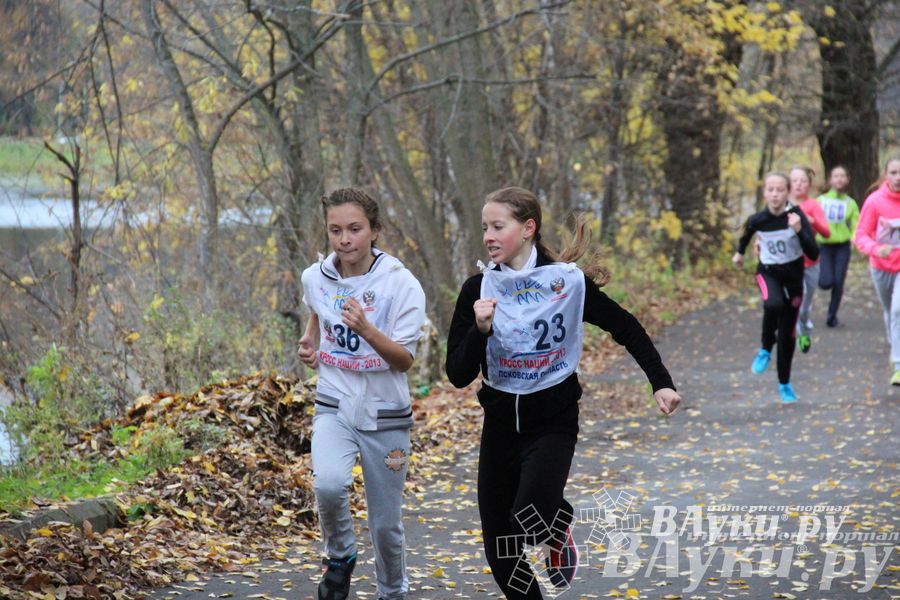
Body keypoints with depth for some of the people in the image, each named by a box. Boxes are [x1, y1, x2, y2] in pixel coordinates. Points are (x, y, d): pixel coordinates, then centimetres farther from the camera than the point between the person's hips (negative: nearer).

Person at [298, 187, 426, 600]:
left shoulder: (401, 284, -15)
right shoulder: (315, 278, -3)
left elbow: (404, 360, -20)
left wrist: (367, 331, -36)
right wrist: (310, 342, 6)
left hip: (384, 414, -2)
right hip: (334, 407, 2)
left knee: (386, 524, 7)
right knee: (329, 484, -28)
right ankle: (339, 556, 0)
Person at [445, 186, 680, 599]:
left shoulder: (569, 282, -10)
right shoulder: (478, 289, -4)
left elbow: (626, 329, 2)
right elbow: (459, 376, -6)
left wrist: (661, 383, -5)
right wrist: (480, 330, -21)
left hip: (553, 421, -3)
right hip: (501, 422, 3)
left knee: (531, 517, -27)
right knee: (500, 551, 5)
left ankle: (557, 536, 10)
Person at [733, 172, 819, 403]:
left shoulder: (797, 216, -19)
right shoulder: (758, 219, -13)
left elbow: (814, 254, -23)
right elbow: (747, 232, 13)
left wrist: (798, 230, -36)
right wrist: (740, 252, 27)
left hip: (793, 276, 0)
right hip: (768, 273, 0)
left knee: (787, 333, 7)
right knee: (773, 304, -35)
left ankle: (784, 383, 27)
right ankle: (765, 349, -10)